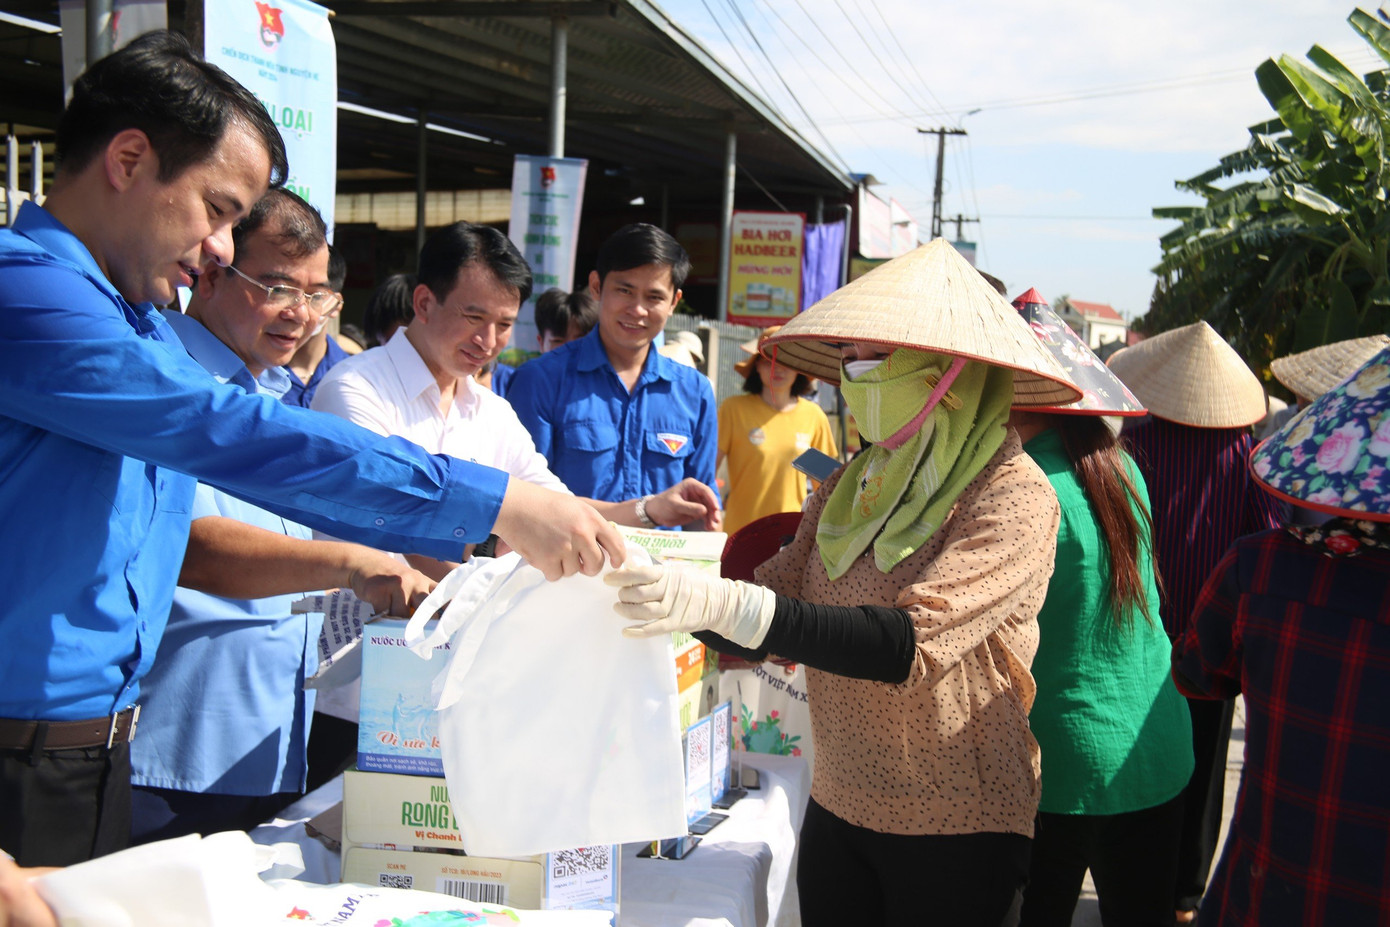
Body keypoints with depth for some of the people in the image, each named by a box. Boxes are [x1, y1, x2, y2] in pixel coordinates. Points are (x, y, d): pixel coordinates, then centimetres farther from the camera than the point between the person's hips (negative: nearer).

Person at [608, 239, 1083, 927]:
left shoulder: (1012, 497, -16)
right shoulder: (848, 487, 4)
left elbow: (912, 645, -28)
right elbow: (776, 616, 5)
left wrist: (722, 602, -36)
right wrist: (675, 598, -12)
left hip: (954, 837, -5)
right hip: (836, 812, 5)